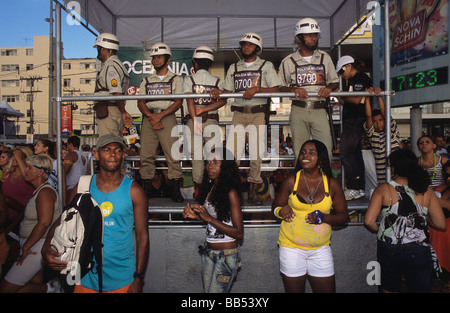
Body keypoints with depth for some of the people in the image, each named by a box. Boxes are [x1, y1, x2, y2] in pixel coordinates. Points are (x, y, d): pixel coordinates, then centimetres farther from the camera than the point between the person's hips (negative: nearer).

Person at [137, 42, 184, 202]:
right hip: (148, 118, 3)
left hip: (167, 117, -3)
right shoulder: (146, 81, 23)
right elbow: (140, 102, 12)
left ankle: (175, 189, -10)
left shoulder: (176, 79, 13)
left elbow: (178, 102, 1)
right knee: (146, 154, -3)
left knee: (172, 152, -12)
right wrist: (150, 116, -8)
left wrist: (161, 115, -11)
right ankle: (146, 188, 4)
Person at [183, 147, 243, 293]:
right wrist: (195, 216, -2)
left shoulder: (231, 192, -18)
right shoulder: (210, 188, 4)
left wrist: (208, 218, -24)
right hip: (208, 252, 7)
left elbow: (239, 233, -20)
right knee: (207, 290, 18)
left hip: (226, 255, -7)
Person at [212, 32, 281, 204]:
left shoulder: (266, 66, 9)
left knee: (256, 154, -3)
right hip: (238, 114, 2)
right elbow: (228, 91, 15)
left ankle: (253, 191, 8)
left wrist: (257, 88, -15)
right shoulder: (234, 67, 19)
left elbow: (276, 90, -2)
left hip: (258, 114, -2)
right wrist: (219, 92, -7)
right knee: (232, 153, -8)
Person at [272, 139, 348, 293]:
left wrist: (323, 217, -15)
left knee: (327, 289, 7)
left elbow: (343, 216, 4)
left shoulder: (332, 184, -1)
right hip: (291, 247, -1)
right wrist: (282, 211, -18)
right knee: (294, 289, 8)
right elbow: (275, 206, 5)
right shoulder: (292, 181, -3)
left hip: (321, 249, 1)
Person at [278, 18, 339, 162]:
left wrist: (329, 88, -4)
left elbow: (335, 81, 19)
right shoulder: (288, 61, 7)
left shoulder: (325, 58, 14)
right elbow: (280, 86, 9)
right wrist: (293, 89, -12)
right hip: (299, 111, -1)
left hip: (319, 110, 1)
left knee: (326, 151, -6)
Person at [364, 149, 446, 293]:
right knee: (420, 289, 16)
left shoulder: (383, 189, -9)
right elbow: (441, 225, -3)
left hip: (389, 249, -1)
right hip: (419, 251, 1)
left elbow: (368, 221, -14)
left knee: (389, 289, 19)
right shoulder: (426, 191, -3)